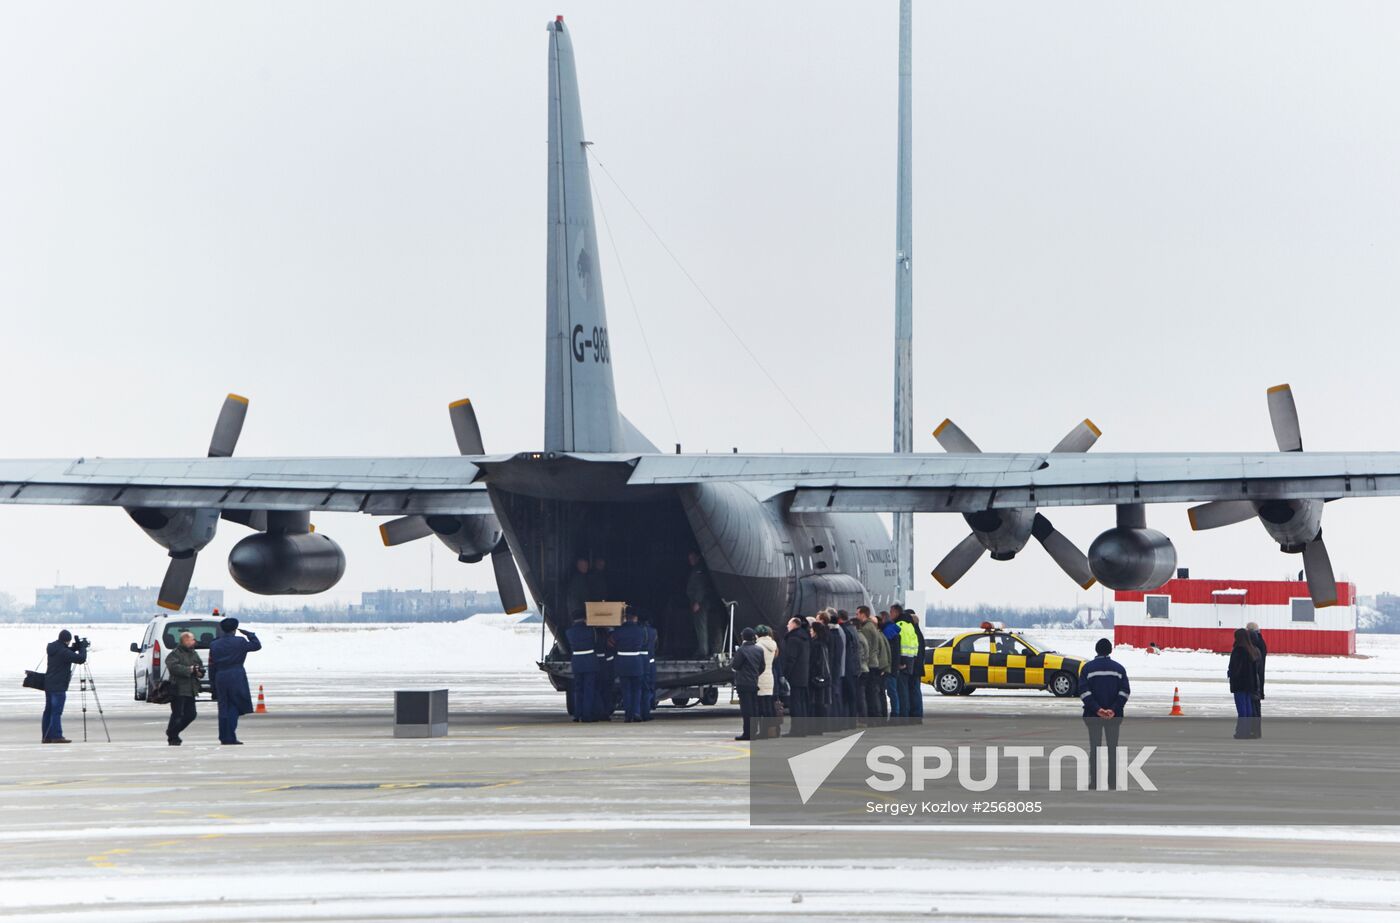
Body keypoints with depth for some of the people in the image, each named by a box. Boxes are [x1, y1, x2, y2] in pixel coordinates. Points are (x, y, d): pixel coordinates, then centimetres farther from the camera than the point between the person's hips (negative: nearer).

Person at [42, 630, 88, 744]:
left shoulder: (53, 648, 6)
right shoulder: (63, 651, -21)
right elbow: (81, 659, -20)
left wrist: (76, 646, 10)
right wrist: (83, 647, -4)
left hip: (48, 685, 9)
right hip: (58, 687, -9)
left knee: (48, 710, 11)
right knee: (56, 712, -7)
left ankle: (46, 736, 15)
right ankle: (56, 736, -6)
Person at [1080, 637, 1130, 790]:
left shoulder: (1088, 668, -3)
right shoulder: (1118, 668, 2)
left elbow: (1084, 692, -12)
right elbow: (1124, 692, -7)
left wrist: (1096, 709, -15)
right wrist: (1114, 709, -13)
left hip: (1093, 715, -1)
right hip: (1114, 715, 1)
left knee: (1094, 748, 4)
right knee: (1113, 748, 9)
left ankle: (1093, 784, 1)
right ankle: (1113, 783, 7)